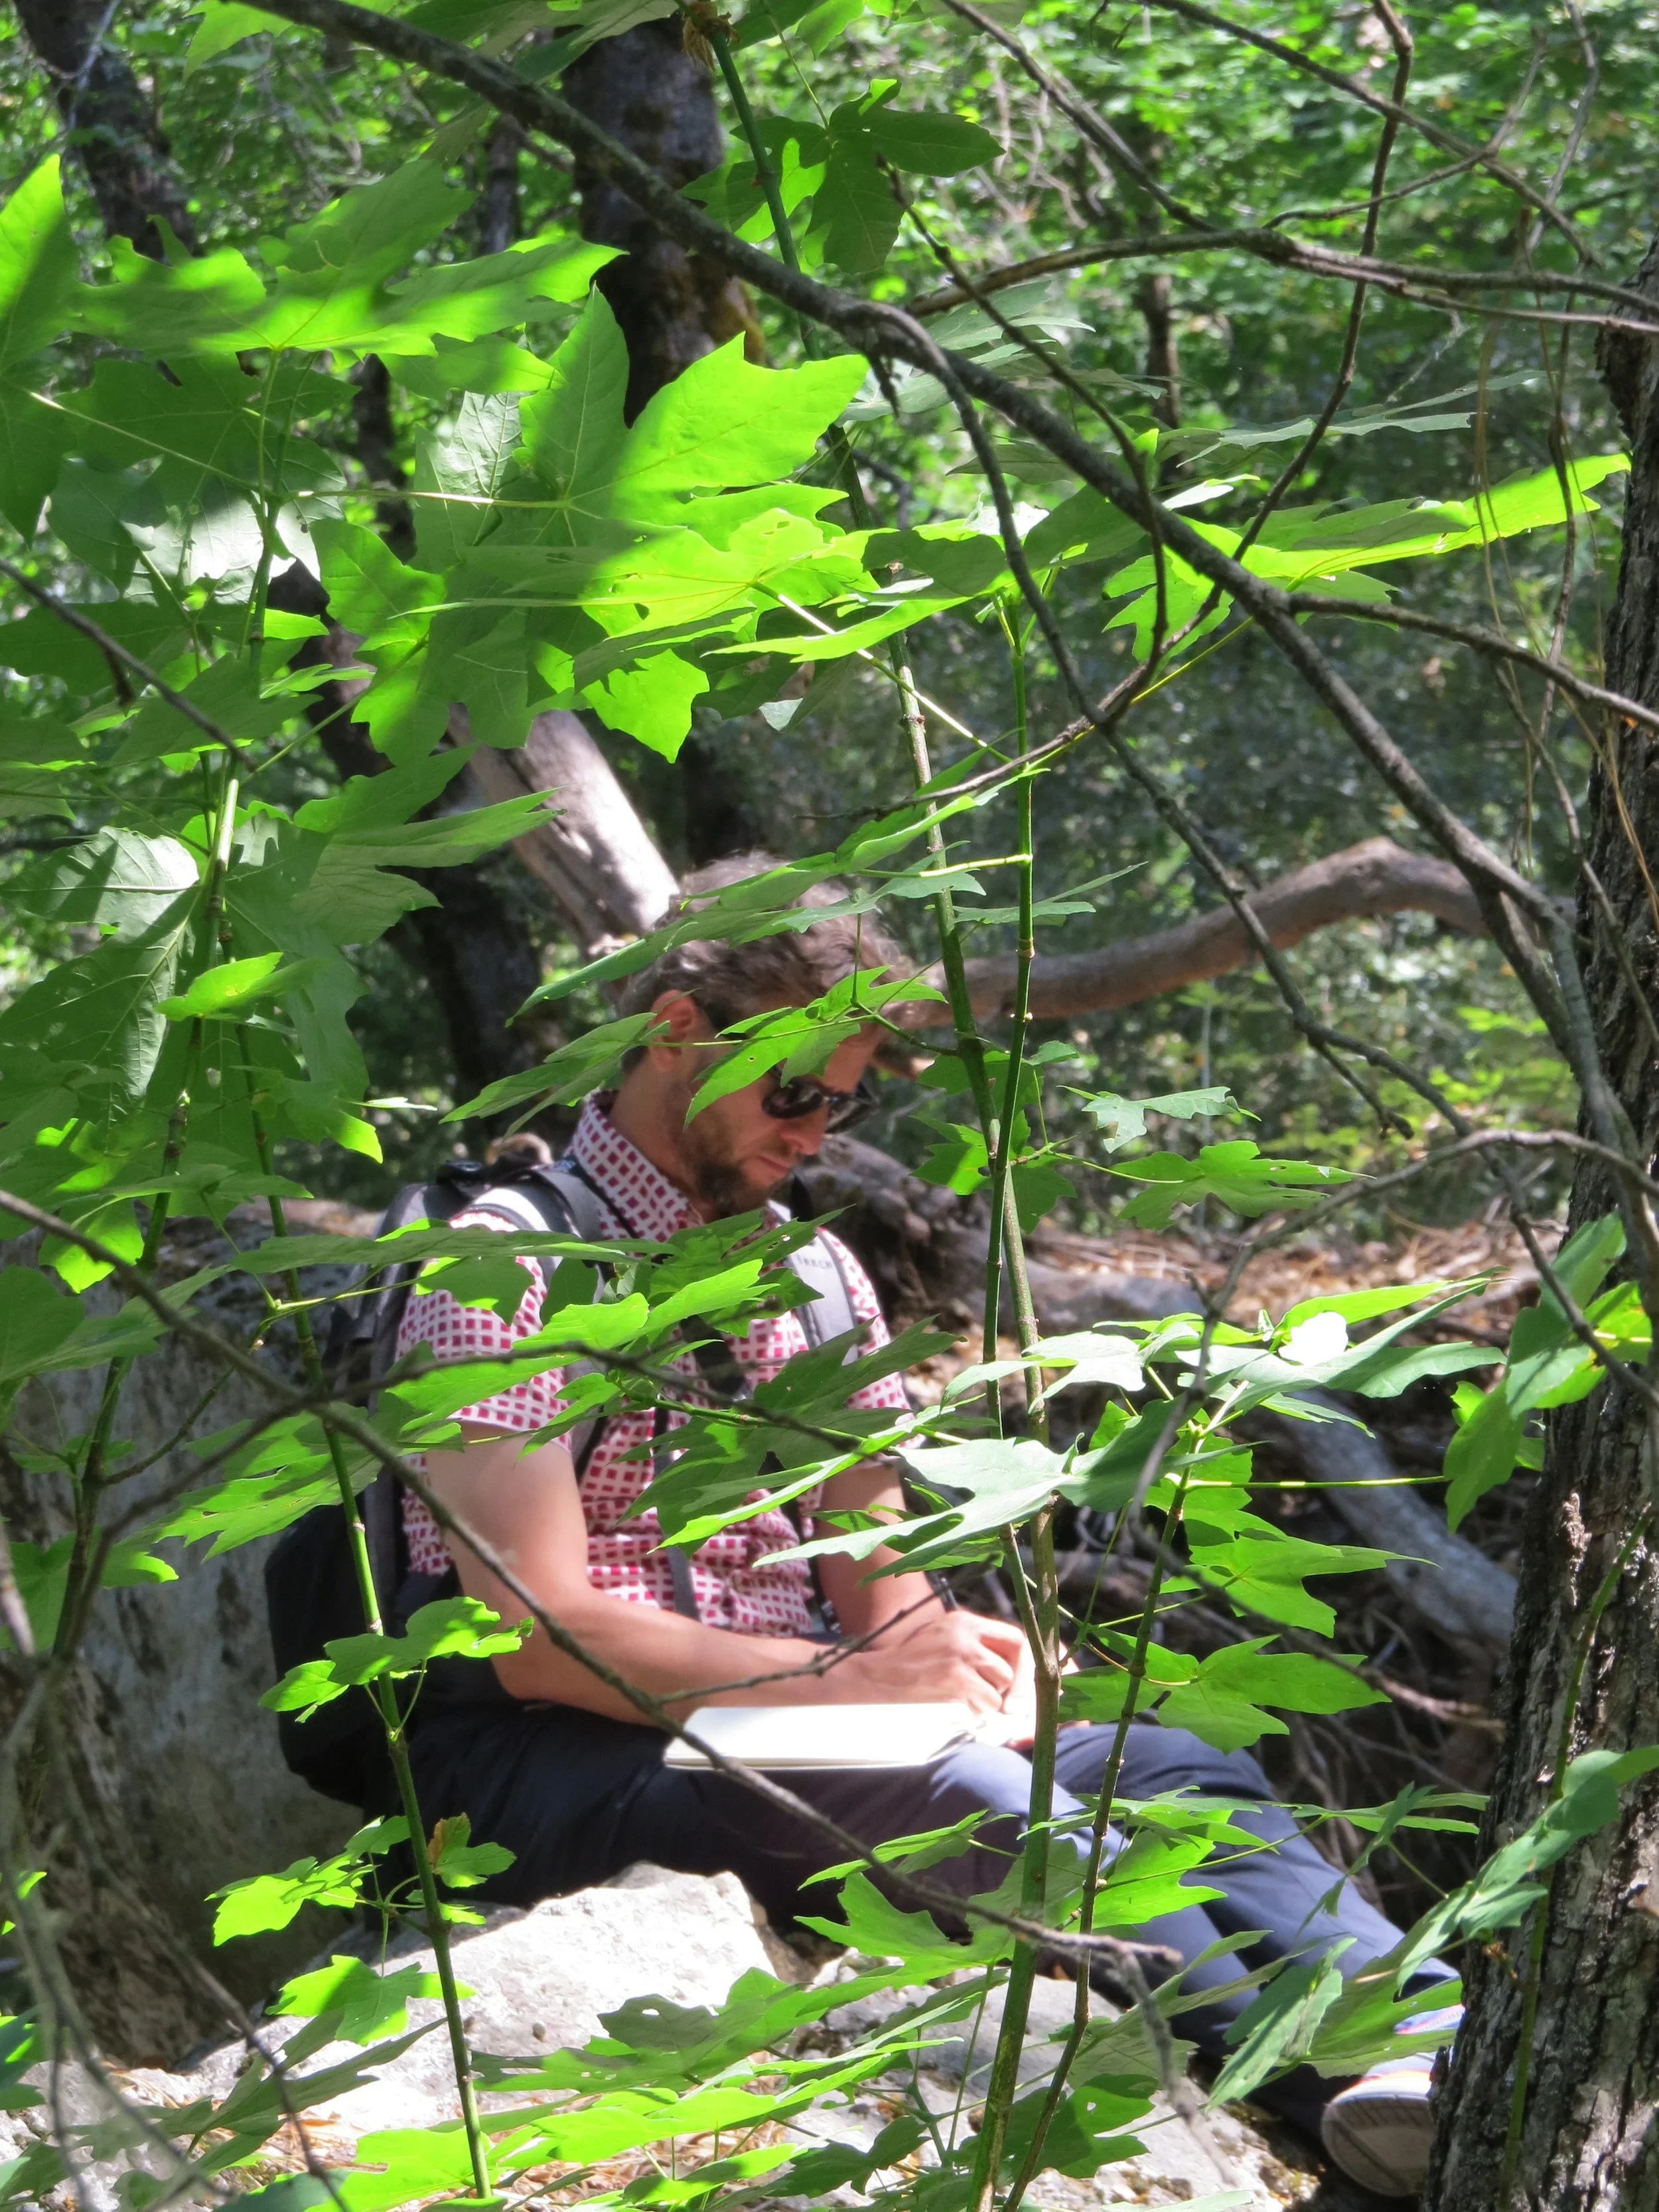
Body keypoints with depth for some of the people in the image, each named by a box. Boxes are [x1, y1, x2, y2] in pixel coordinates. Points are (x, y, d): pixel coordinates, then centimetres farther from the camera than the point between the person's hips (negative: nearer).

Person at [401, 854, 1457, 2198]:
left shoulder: (814, 1272, 18)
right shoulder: (516, 1261, -6)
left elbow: (873, 1569, 16)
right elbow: (538, 1635, -15)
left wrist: (931, 1637, -9)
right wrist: (847, 1682, -20)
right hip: (553, 1762, -7)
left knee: (1172, 1767, -20)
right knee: (966, 1796, -35)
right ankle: (1323, 2088, -48)